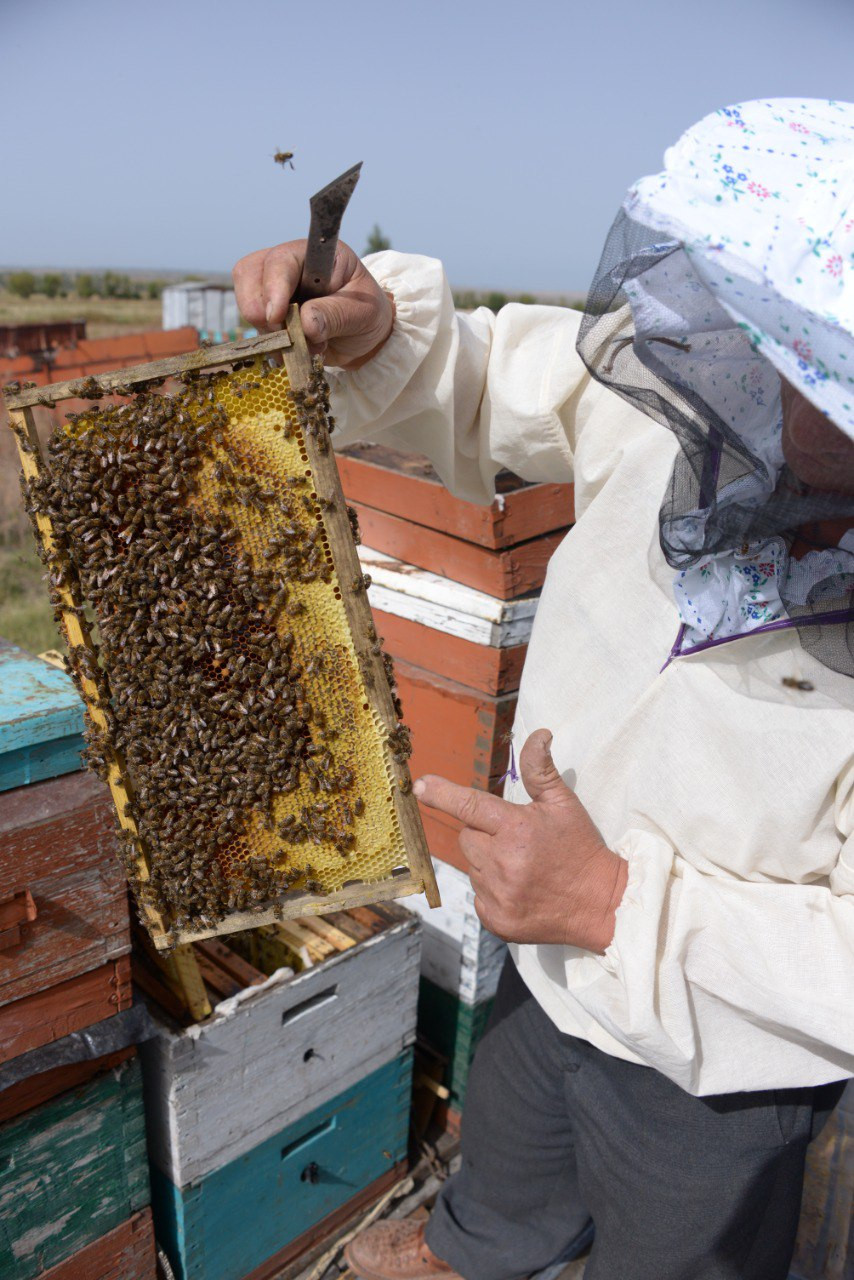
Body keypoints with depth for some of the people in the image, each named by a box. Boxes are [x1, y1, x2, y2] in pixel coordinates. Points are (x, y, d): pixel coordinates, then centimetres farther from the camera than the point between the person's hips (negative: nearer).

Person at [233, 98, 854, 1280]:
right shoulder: (669, 389, -22)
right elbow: (476, 384, -6)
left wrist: (617, 906, -33)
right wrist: (369, 329, -25)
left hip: (716, 1067, -5)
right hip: (556, 962, 6)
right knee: (510, 1167, 38)